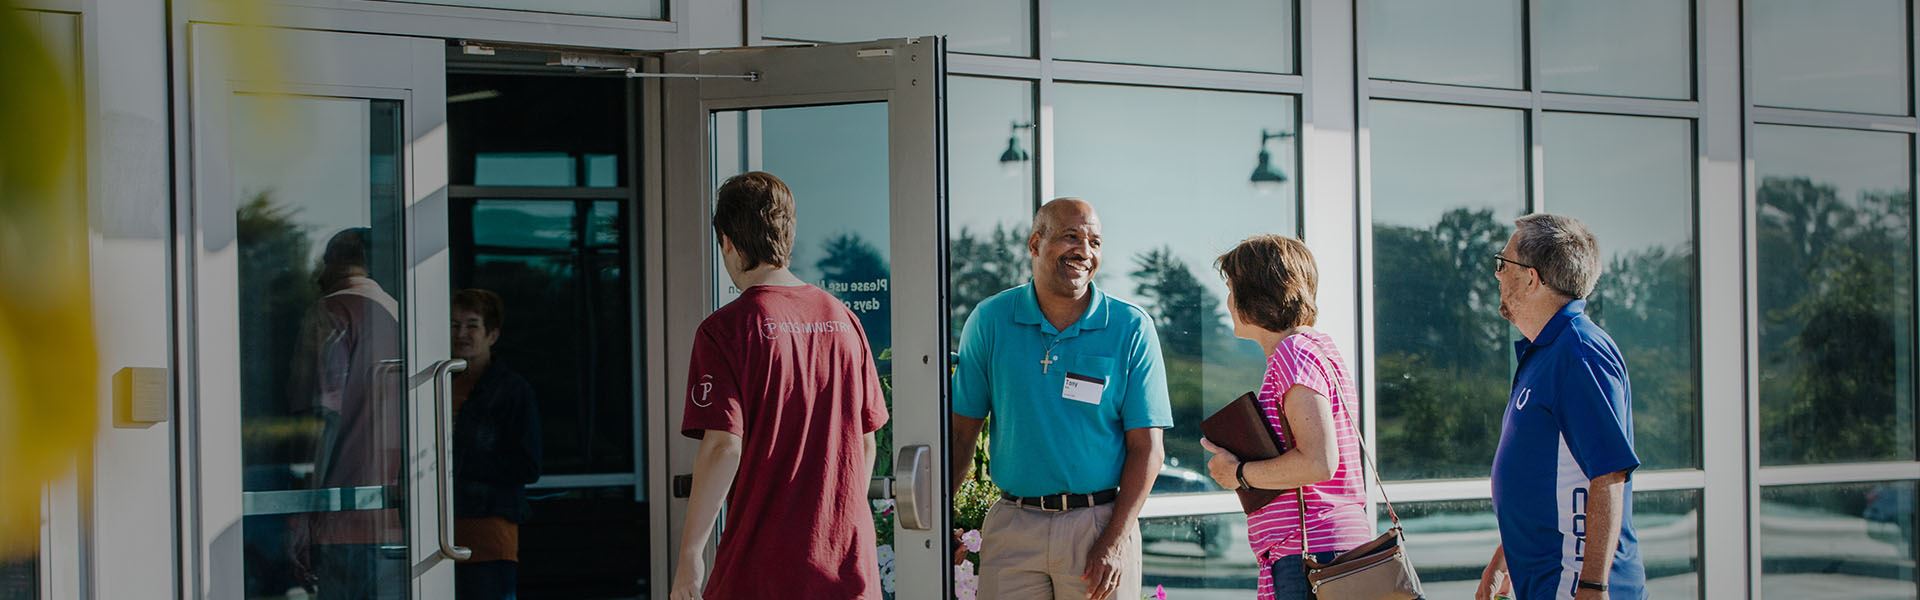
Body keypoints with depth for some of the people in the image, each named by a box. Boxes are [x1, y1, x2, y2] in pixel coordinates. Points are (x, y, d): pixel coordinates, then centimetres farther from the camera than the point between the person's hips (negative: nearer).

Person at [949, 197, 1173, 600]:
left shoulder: (1131, 329, -2)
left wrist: (1115, 541, -11)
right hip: (1013, 524, 1)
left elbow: (1146, 449, -3)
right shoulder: (990, 321, 2)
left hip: (1100, 524, -1)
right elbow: (962, 431, 5)